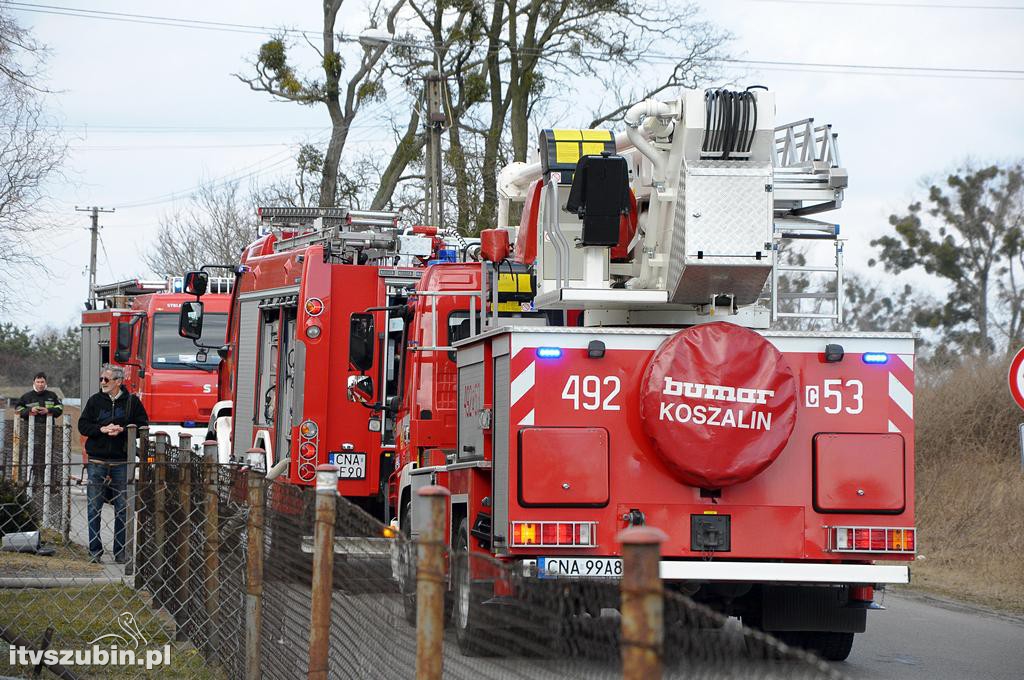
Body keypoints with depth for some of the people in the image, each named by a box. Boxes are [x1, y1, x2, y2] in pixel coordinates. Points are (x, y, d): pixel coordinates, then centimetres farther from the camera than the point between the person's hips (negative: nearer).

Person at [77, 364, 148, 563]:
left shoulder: (132, 401, 3)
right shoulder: (95, 401, 6)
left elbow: (143, 425, 2)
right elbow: (83, 425, 4)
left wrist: (122, 430, -12)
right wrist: (102, 429, -12)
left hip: (122, 462, -1)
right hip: (97, 461, 1)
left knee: (122, 508, 3)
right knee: (94, 507, 1)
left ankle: (120, 552, 9)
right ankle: (95, 550, 7)